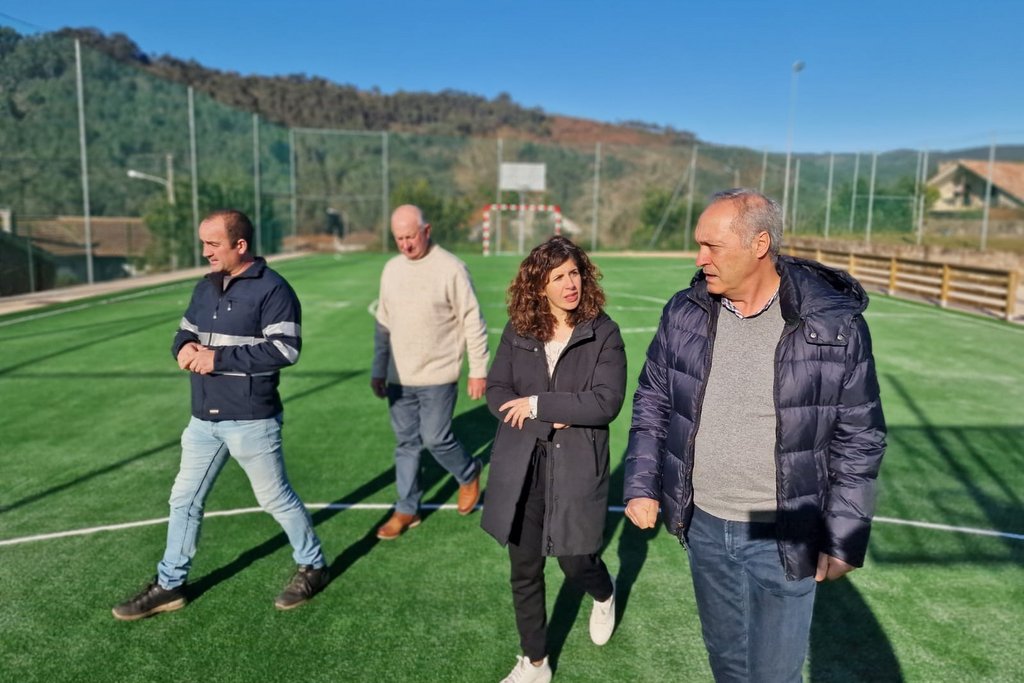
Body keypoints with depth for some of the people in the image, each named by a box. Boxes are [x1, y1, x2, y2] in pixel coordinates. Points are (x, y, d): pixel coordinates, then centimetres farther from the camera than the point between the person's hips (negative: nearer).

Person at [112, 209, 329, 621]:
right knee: (184, 500, 14)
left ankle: (313, 567, 27)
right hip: (203, 418, 8)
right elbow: (184, 333, 19)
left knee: (276, 498, 6)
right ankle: (169, 586, 30)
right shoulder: (205, 288, 11)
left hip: (251, 420, -7)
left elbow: (285, 350, -22)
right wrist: (184, 349, -7)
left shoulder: (272, 289, -14)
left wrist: (219, 357, -23)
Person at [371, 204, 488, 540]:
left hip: (437, 376, -5)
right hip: (399, 378, 5)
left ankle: (469, 475, 29)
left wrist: (478, 370, -9)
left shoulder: (450, 268, -12)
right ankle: (407, 509, 25)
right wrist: (378, 371, 14)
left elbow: (473, 322, -9)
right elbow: (384, 323, 13)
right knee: (406, 443, 12)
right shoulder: (391, 269, 6)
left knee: (436, 439, -1)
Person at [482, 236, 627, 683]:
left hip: (576, 467, -3)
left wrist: (537, 403, -16)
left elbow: (606, 402, -16)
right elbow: (497, 391, 2)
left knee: (576, 563, 8)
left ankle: (604, 595, 48)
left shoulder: (603, 333, -7)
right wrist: (546, 420, -15)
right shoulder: (518, 331, 1)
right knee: (524, 571, 12)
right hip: (520, 465, 3)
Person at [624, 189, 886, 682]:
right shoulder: (684, 312, -4)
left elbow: (858, 438, -7)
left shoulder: (835, 325, -14)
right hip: (703, 527, 4)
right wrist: (641, 485, 1)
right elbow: (652, 403, 6)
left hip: (783, 539, -3)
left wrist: (845, 539, -5)